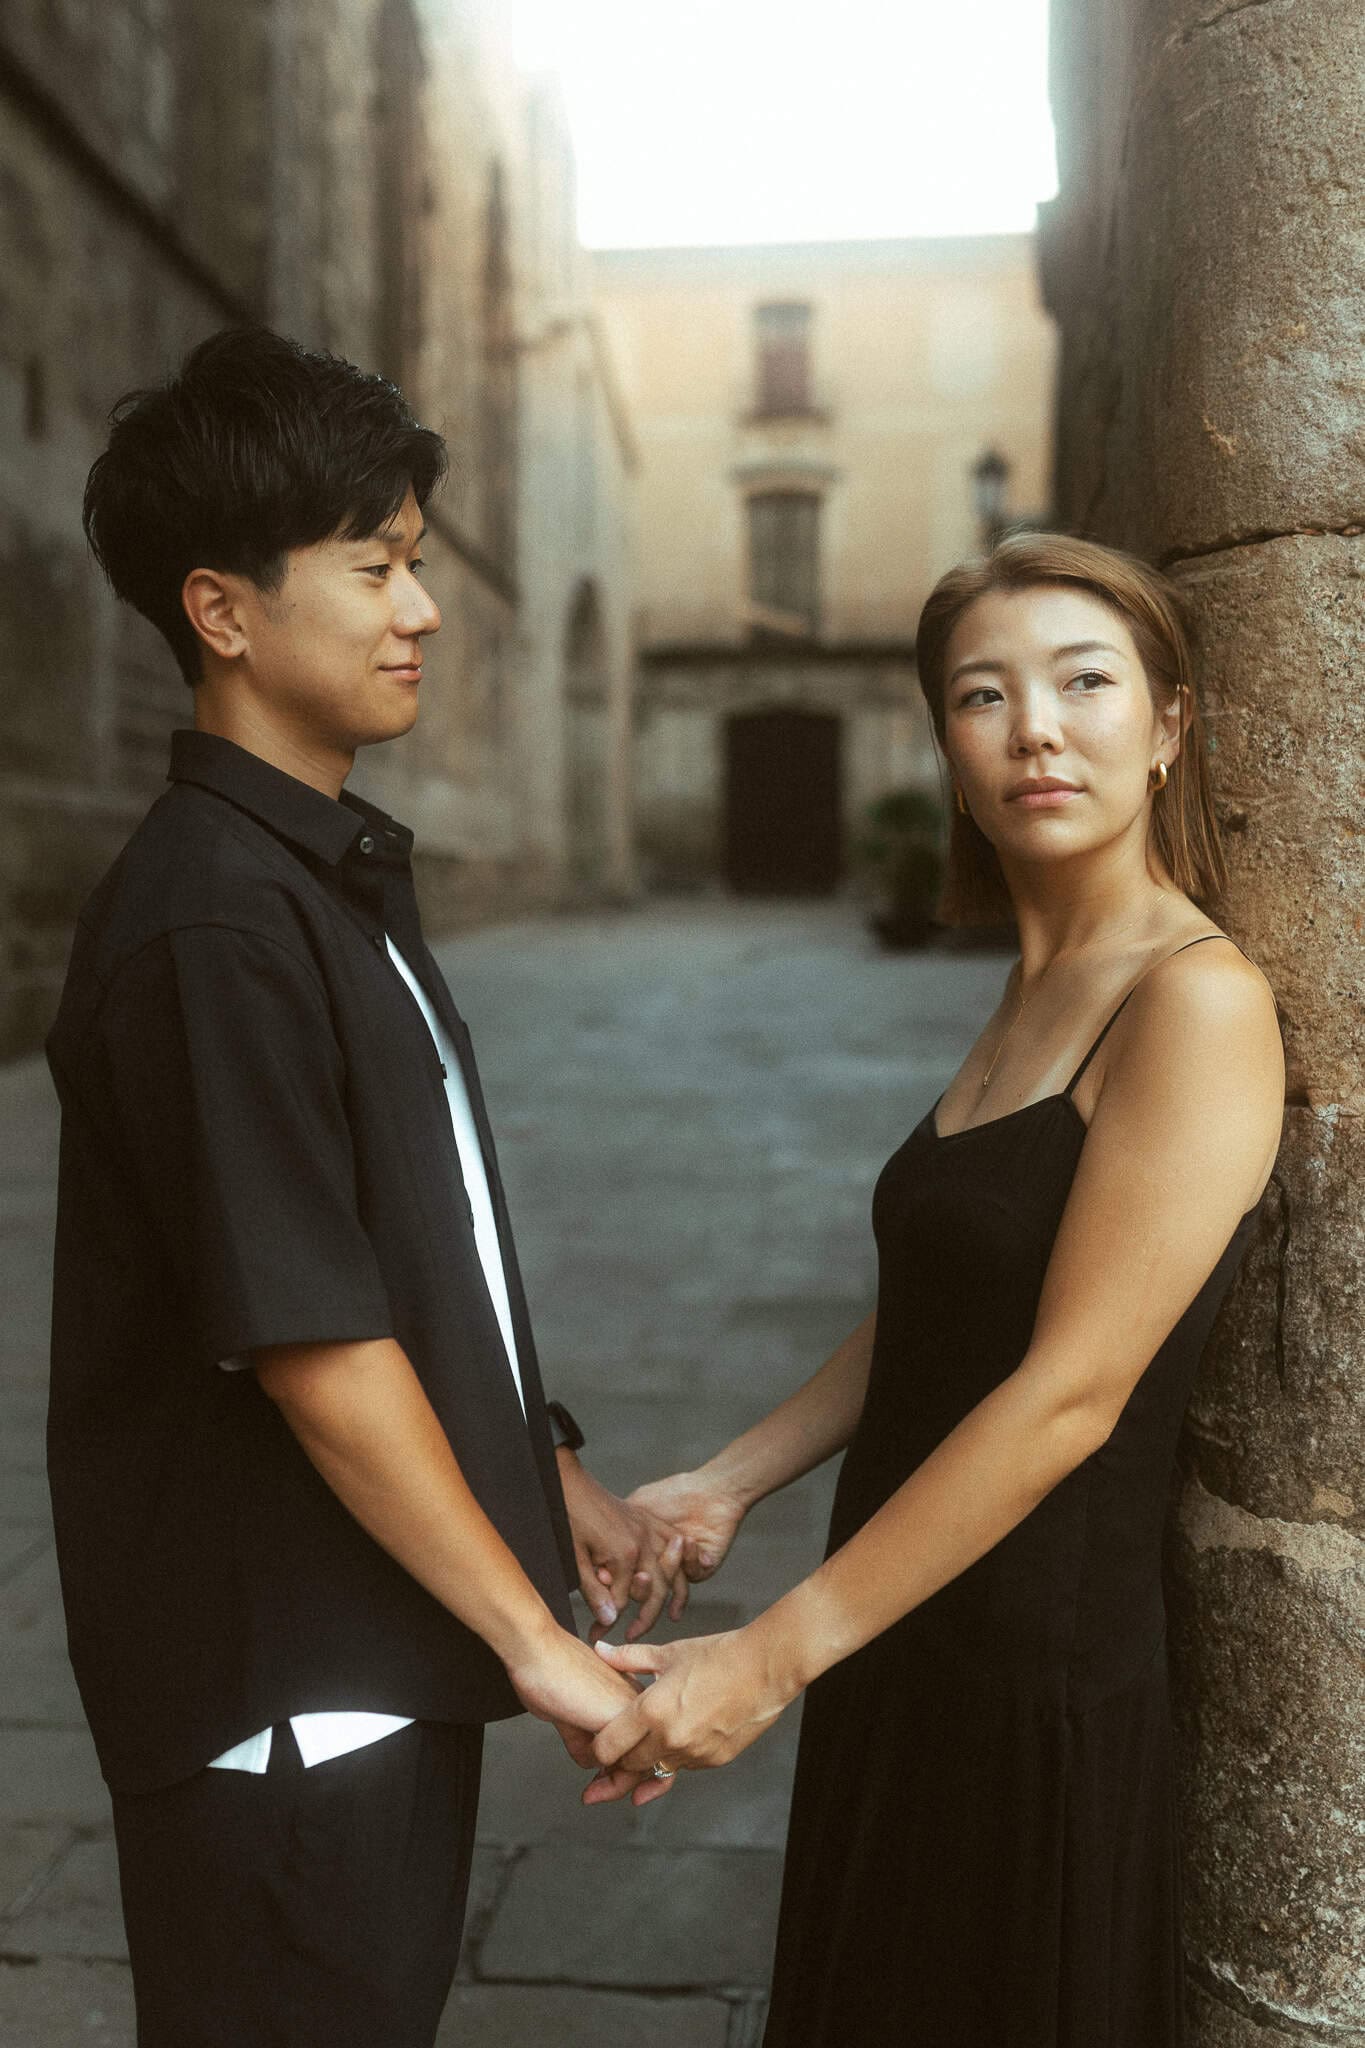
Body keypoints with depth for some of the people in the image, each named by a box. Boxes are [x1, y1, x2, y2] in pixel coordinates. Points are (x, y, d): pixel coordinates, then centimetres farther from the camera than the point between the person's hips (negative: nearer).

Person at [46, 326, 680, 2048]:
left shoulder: (343, 873, 9)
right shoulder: (210, 924, -23)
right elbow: (312, 1342, -24)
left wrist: (552, 1480, 13)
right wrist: (536, 1638, -16)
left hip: (388, 1645, 9)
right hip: (277, 1683, -9)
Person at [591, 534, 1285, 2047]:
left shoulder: (1198, 1000, -20)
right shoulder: (1032, 995, 7)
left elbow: (1070, 1392, -24)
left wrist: (774, 1655, -21)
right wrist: (729, 1485, 6)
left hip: (1042, 1675, -8)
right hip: (907, 1646, 8)